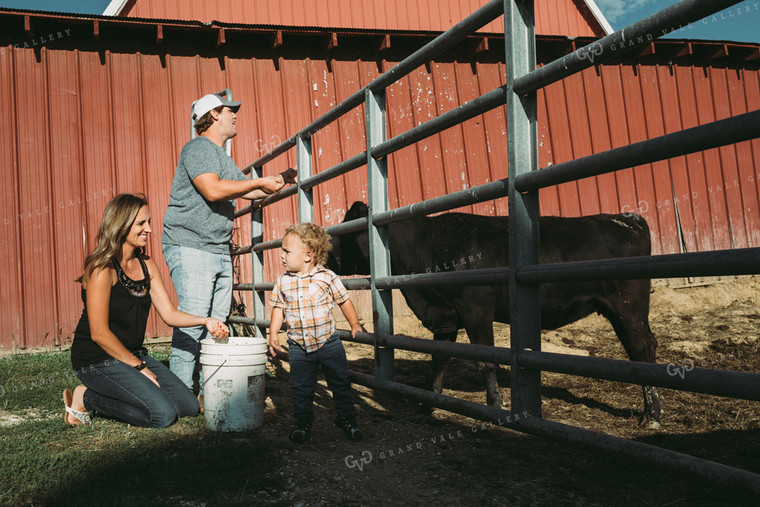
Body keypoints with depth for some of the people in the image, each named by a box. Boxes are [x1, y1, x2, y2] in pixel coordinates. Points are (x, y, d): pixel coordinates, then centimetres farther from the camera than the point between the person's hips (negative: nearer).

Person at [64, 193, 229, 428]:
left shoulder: (146, 265, 7)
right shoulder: (102, 268, -18)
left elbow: (169, 313, 5)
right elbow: (99, 333, -19)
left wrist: (205, 321, -13)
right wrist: (139, 367, -14)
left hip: (134, 354, 8)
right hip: (97, 360, -8)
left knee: (188, 406, 0)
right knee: (161, 413, -21)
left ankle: (106, 394, 11)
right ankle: (85, 398, 0)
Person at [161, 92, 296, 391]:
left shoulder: (222, 158, 24)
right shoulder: (198, 148, -7)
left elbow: (249, 192, 33)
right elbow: (213, 190, -22)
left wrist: (280, 180, 24)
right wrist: (260, 182, -14)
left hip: (220, 251, 9)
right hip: (190, 246, -9)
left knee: (217, 322, 8)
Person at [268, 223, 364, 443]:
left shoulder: (327, 277, -7)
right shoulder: (283, 281, 1)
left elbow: (344, 300, 3)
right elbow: (278, 308, 9)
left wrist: (354, 324, -1)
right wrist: (273, 334, 1)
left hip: (328, 341, -2)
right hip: (298, 346, 2)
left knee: (340, 382, 7)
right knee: (300, 387, 8)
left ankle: (346, 418, 24)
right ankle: (303, 421, 26)